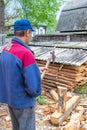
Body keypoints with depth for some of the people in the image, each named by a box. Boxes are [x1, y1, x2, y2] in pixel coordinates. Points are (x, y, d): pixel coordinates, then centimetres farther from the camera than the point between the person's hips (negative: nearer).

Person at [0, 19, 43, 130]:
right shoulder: (26, 53, -29)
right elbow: (34, 86, -30)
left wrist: (35, 70, 10)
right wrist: (36, 93, -8)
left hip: (10, 98, 8)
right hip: (23, 102, -7)